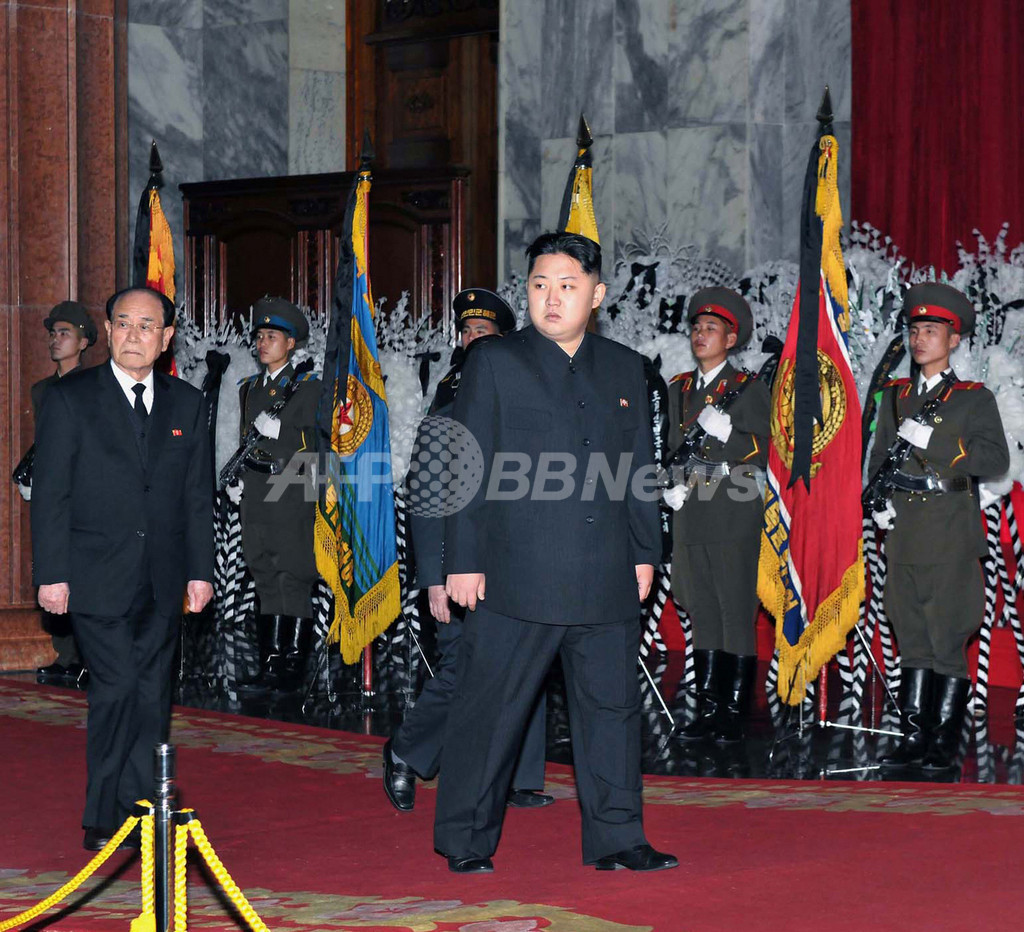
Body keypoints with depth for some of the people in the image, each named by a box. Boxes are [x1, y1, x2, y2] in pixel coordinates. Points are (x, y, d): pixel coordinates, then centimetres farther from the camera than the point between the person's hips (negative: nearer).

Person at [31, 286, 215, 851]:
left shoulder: (188, 404, 9)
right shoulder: (70, 399, -1)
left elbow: (199, 494, 12)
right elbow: (50, 492, -3)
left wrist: (200, 570, 7)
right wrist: (51, 574, -8)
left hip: (162, 581, 4)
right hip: (97, 578, -4)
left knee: (152, 698, 5)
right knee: (117, 688, -10)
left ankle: (137, 812, 13)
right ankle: (103, 818, 3)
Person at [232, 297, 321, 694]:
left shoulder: (308, 387, 1)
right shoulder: (249, 388, 18)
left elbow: (318, 442, -3)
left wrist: (278, 431, -15)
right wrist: (236, 480, 13)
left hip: (293, 501, -6)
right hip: (257, 500, 6)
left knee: (294, 582, -5)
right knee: (267, 583, 7)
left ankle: (293, 668, -2)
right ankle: (270, 666, 10)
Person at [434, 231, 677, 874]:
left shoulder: (625, 368, 13)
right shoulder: (494, 363, 1)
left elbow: (641, 468, 16)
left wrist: (644, 553, 11)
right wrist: (464, 561, -6)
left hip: (606, 581, 4)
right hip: (516, 577, -4)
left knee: (612, 707, 7)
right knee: (490, 711, 2)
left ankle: (616, 839, 17)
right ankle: (466, 842, 13)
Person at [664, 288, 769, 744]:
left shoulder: (748, 389, 0)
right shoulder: (679, 389, 16)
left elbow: (762, 452, -6)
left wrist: (727, 432, -21)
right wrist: (669, 485, 6)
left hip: (734, 517, -6)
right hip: (690, 516, 6)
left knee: (737, 615, -4)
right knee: (702, 615, 9)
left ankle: (734, 712, 0)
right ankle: (707, 710, 15)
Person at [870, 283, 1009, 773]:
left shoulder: (973, 399, 2)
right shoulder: (896, 395, 16)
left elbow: (996, 458, -9)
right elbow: (880, 453, 23)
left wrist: (932, 439, -16)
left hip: (950, 533, -5)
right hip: (903, 527, 5)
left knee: (947, 639, -5)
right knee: (911, 636, 7)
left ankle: (944, 743, 0)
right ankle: (914, 737, 12)